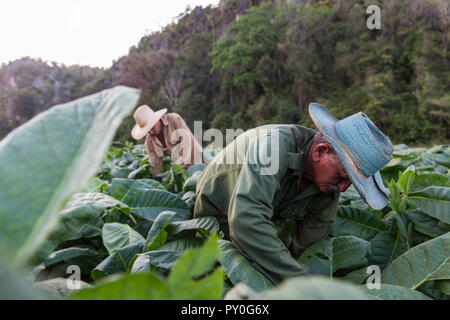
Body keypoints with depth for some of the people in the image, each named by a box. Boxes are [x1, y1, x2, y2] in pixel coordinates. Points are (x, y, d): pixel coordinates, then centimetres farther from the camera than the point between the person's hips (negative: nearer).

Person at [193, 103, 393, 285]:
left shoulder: (330, 182, -20)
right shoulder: (275, 143, -41)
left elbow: (306, 243, -10)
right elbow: (245, 219, -52)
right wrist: (297, 280, -51)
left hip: (269, 219, 6)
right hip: (219, 215, -5)